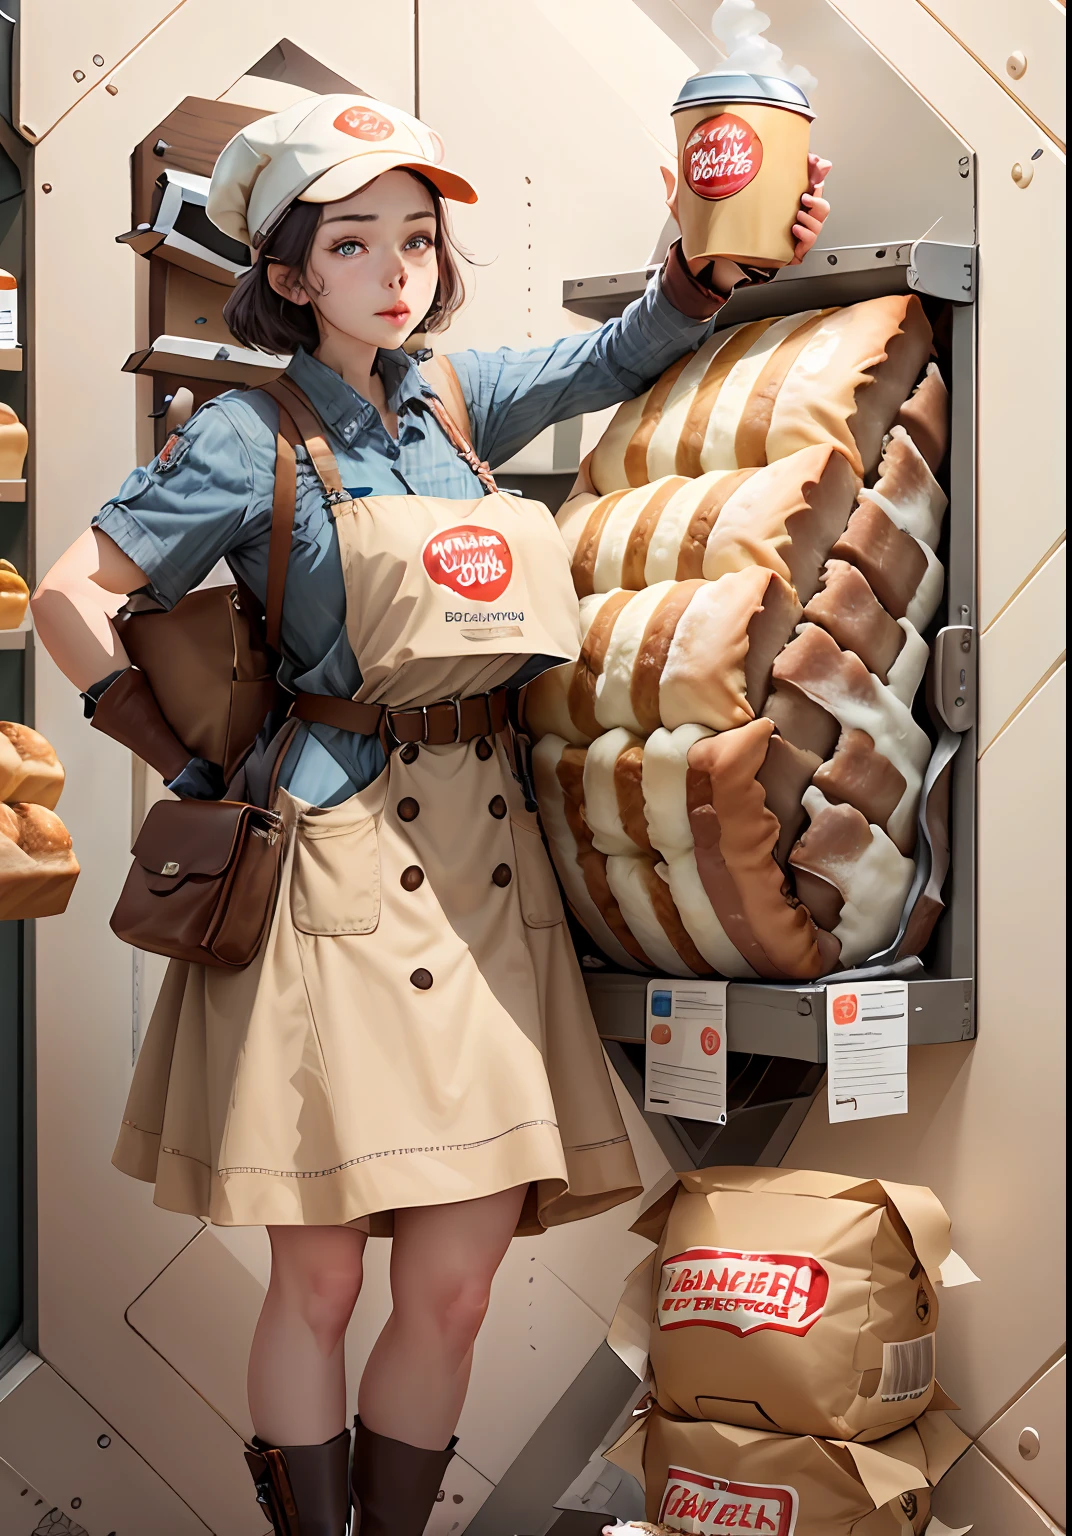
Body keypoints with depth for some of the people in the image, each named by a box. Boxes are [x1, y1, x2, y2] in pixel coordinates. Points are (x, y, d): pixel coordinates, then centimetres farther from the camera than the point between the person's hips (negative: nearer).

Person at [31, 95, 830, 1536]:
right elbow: (74, 596, -1)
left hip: (483, 864, 5)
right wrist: (197, 772, -3)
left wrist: (721, 253, 10)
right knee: (319, 1279, 1)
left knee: (457, 1282, 5)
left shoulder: (454, 399, 13)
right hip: (335, 869, -5)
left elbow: (618, 355, 27)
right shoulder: (250, 438, -2)